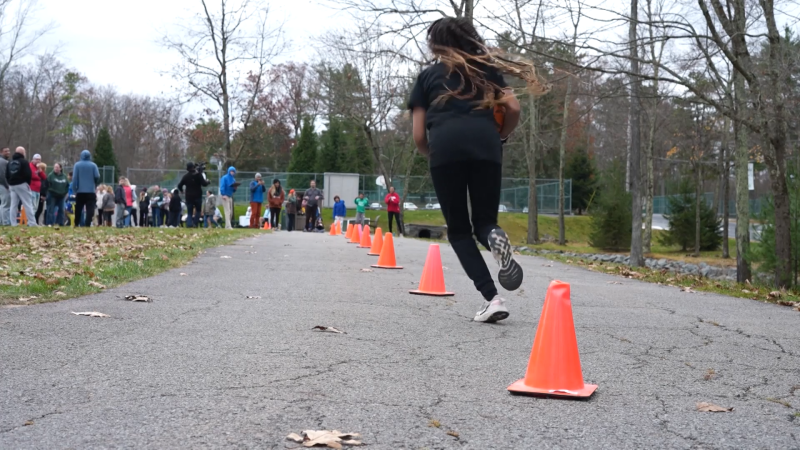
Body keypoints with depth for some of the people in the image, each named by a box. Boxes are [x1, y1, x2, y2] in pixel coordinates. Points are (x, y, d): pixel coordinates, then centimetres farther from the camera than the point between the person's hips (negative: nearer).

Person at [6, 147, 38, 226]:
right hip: (22, 184, -6)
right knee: (28, 204, -6)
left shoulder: (9, 162, 15)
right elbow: (28, 174, -13)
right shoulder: (24, 162, -7)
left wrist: (10, 183, 15)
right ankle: (32, 223, -12)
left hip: (12, 185, 6)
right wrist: (28, 183, 0)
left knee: (14, 205, 9)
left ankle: (13, 223, 6)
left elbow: (7, 175, 15)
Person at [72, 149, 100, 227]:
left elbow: (74, 178, -4)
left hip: (80, 192, 1)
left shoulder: (77, 165, 1)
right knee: (90, 209, -5)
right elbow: (97, 177, -5)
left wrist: (74, 190, -1)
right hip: (91, 191, -1)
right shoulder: (93, 165, 1)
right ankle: (87, 224, -17)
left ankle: (76, 225, 20)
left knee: (78, 209, 13)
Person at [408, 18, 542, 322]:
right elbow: (514, 109, 14)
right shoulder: (486, 68, 27)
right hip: (485, 144, 1)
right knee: (484, 222, 15)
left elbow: (418, 136, 17)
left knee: (458, 230, 10)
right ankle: (494, 237, -25)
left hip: (444, 145, -1)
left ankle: (492, 298, -8)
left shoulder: (428, 75, 23)